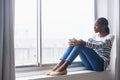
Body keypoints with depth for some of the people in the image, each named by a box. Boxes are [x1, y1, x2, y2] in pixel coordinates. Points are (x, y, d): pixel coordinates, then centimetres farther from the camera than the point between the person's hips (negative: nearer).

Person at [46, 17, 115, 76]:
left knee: (81, 45, -27)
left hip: (101, 64, -6)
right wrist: (76, 42, -16)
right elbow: (86, 44, 7)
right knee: (74, 44, -13)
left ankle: (64, 67, -38)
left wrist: (82, 43, -36)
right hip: (91, 64, 7)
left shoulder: (110, 37, -4)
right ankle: (58, 66, -27)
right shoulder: (95, 35, 18)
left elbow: (100, 46, -23)